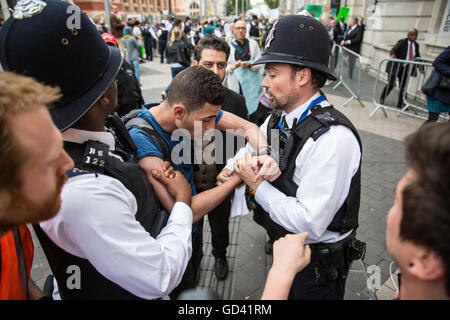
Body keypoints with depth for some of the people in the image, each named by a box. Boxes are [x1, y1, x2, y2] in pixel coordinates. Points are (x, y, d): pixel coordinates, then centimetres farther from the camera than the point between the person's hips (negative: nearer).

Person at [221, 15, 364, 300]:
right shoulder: (278, 119, -6)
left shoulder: (333, 138, -32)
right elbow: (250, 151, 11)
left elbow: (309, 224, -34)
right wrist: (233, 168, -10)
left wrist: (257, 185, -25)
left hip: (316, 266, -7)